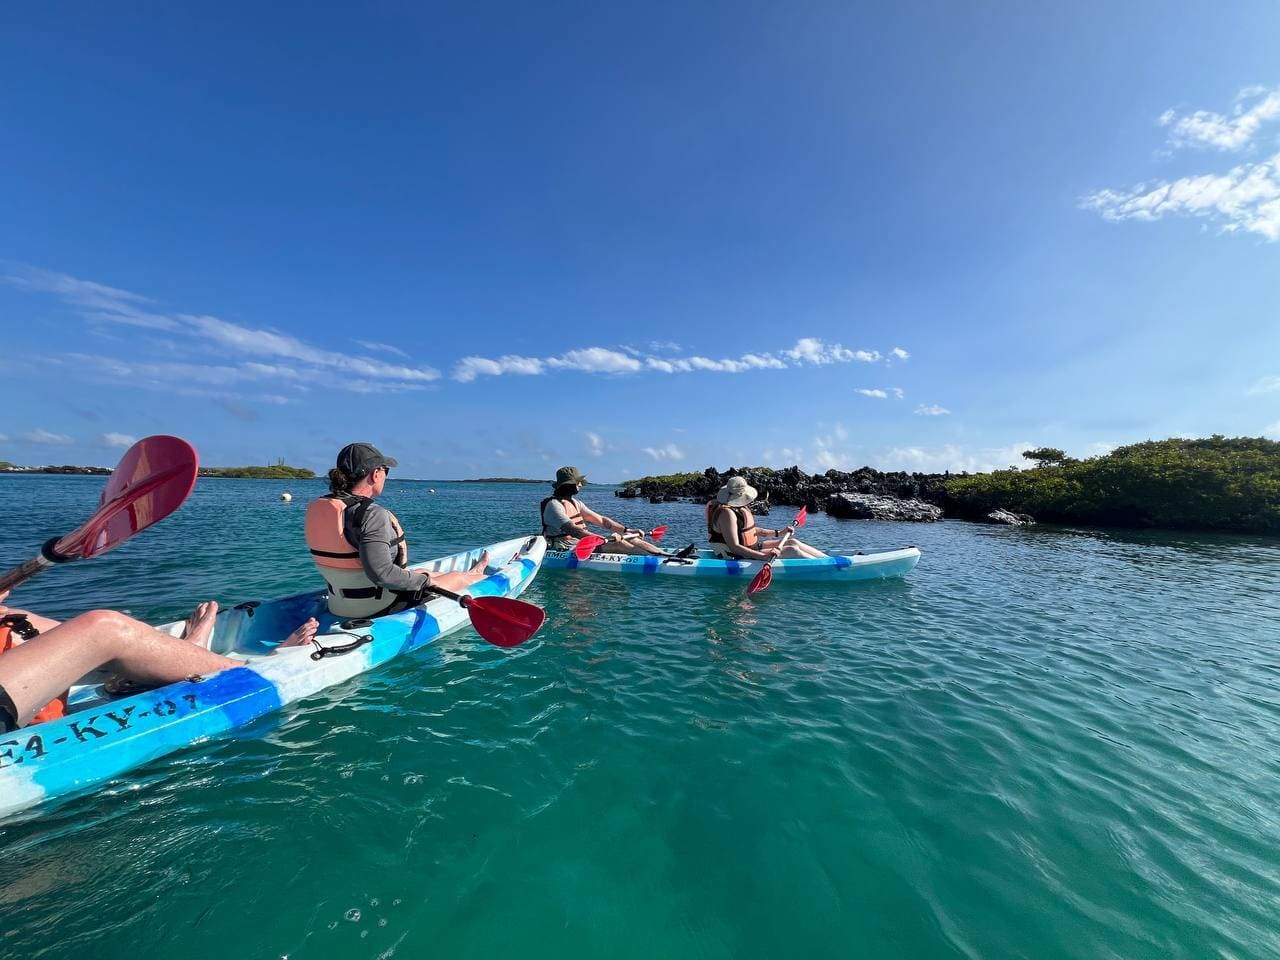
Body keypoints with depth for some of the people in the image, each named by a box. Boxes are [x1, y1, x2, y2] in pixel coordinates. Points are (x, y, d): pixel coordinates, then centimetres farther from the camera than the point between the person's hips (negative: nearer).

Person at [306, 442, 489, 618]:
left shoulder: (318, 507, -2)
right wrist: (425, 581, -18)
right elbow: (382, 573, -33)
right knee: (456, 577, 13)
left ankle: (469, 575, 53)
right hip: (380, 608, -8)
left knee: (423, 573, 30)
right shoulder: (372, 515, -28)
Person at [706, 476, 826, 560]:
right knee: (791, 550, -14)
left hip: (751, 547, 10)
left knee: (792, 542, 5)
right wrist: (763, 556, -35)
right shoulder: (727, 513, -24)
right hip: (739, 558, -10)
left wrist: (778, 533, 18)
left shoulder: (740, 508, 9)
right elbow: (734, 547, -29)